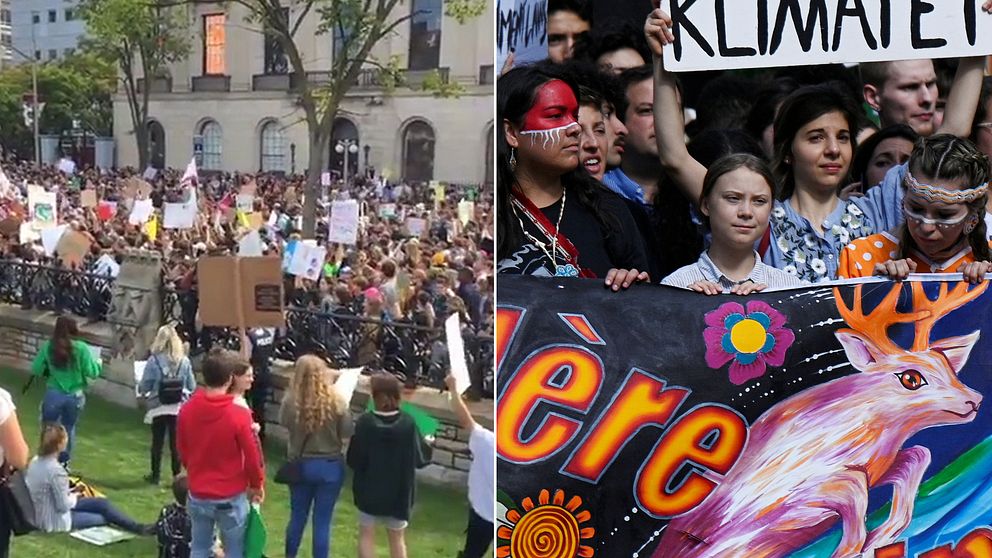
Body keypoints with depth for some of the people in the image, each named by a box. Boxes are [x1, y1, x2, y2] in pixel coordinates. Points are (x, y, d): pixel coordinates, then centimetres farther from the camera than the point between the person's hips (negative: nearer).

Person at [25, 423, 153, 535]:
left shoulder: (35, 461, -5)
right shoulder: (55, 470, -31)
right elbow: (64, 505, -23)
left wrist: (69, 493, 4)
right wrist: (74, 497, -4)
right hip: (54, 521, -8)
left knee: (102, 503, 12)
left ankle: (136, 526, 24)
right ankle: (138, 528, 31)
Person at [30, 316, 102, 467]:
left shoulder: (48, 347, -7)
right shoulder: (81, 348, -12)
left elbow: (36, 370, -2)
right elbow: (92, 373, -11)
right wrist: (98, 364, 9)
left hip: (54, 394, 0)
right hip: (75, 395, 0)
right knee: (69, 429, 19)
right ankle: (64, 462, 26)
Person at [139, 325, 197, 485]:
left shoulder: (154, 360, -12)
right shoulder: (184, 361, -8)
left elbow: (144, 386, -8)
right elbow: (192, 387, -1)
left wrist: (142, 390, 15)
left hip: (158, 407, -1)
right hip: (179, 408, 1)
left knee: (157, 442, 13)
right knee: (176, 442, 9)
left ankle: (155, 475, 24)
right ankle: (177, 476, 14)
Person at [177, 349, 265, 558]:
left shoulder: (187, 410, -6)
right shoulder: (239, 415, -21)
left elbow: (182, 452, 7)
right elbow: (252, 457, -12)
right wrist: (257, 485, 5)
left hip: (198, 495, 4)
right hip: (231, 497, -4)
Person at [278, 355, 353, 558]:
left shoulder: (290, 401, -16)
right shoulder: (337, 402, -20)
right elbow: (346, 436, -10)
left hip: (300, 465, 2)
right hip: (330, 466, -2)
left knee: (297, 516, 21)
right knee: (322, 521, 9)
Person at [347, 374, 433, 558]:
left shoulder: (365, 422, -18)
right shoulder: (408, 423, -15)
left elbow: (353, 460, -11)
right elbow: (421, 458, -4)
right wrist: (427, 445, 16)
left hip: (369, 489, -1)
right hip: (399, 491, 1)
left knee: (366, 535, 14)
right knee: (397, 538, 17)